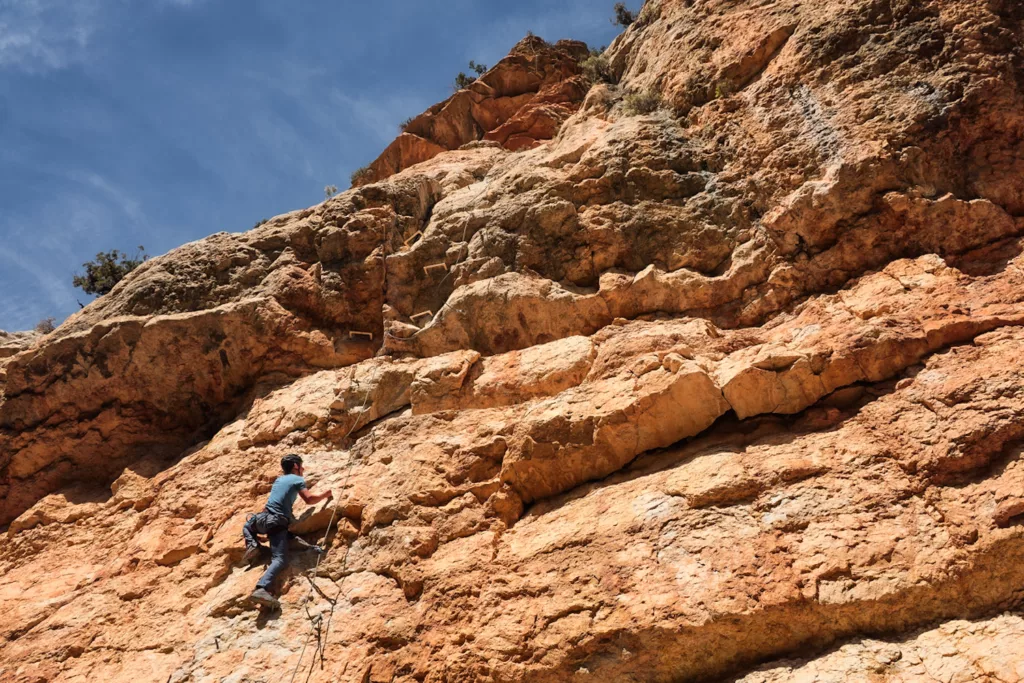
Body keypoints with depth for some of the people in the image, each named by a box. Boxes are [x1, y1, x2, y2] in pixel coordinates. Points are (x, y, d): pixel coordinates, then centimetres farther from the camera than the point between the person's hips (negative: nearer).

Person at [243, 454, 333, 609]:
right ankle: (261, 589, -46)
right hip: (278, 523, -6)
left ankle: (252, 546, 8)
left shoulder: (279, 479, 26)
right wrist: (326, 494, 9)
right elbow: (309, 499, -7)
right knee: (279, 559, -21)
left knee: (247, 525, 40)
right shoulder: (298, 480, 7)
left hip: (263, 518, 6)